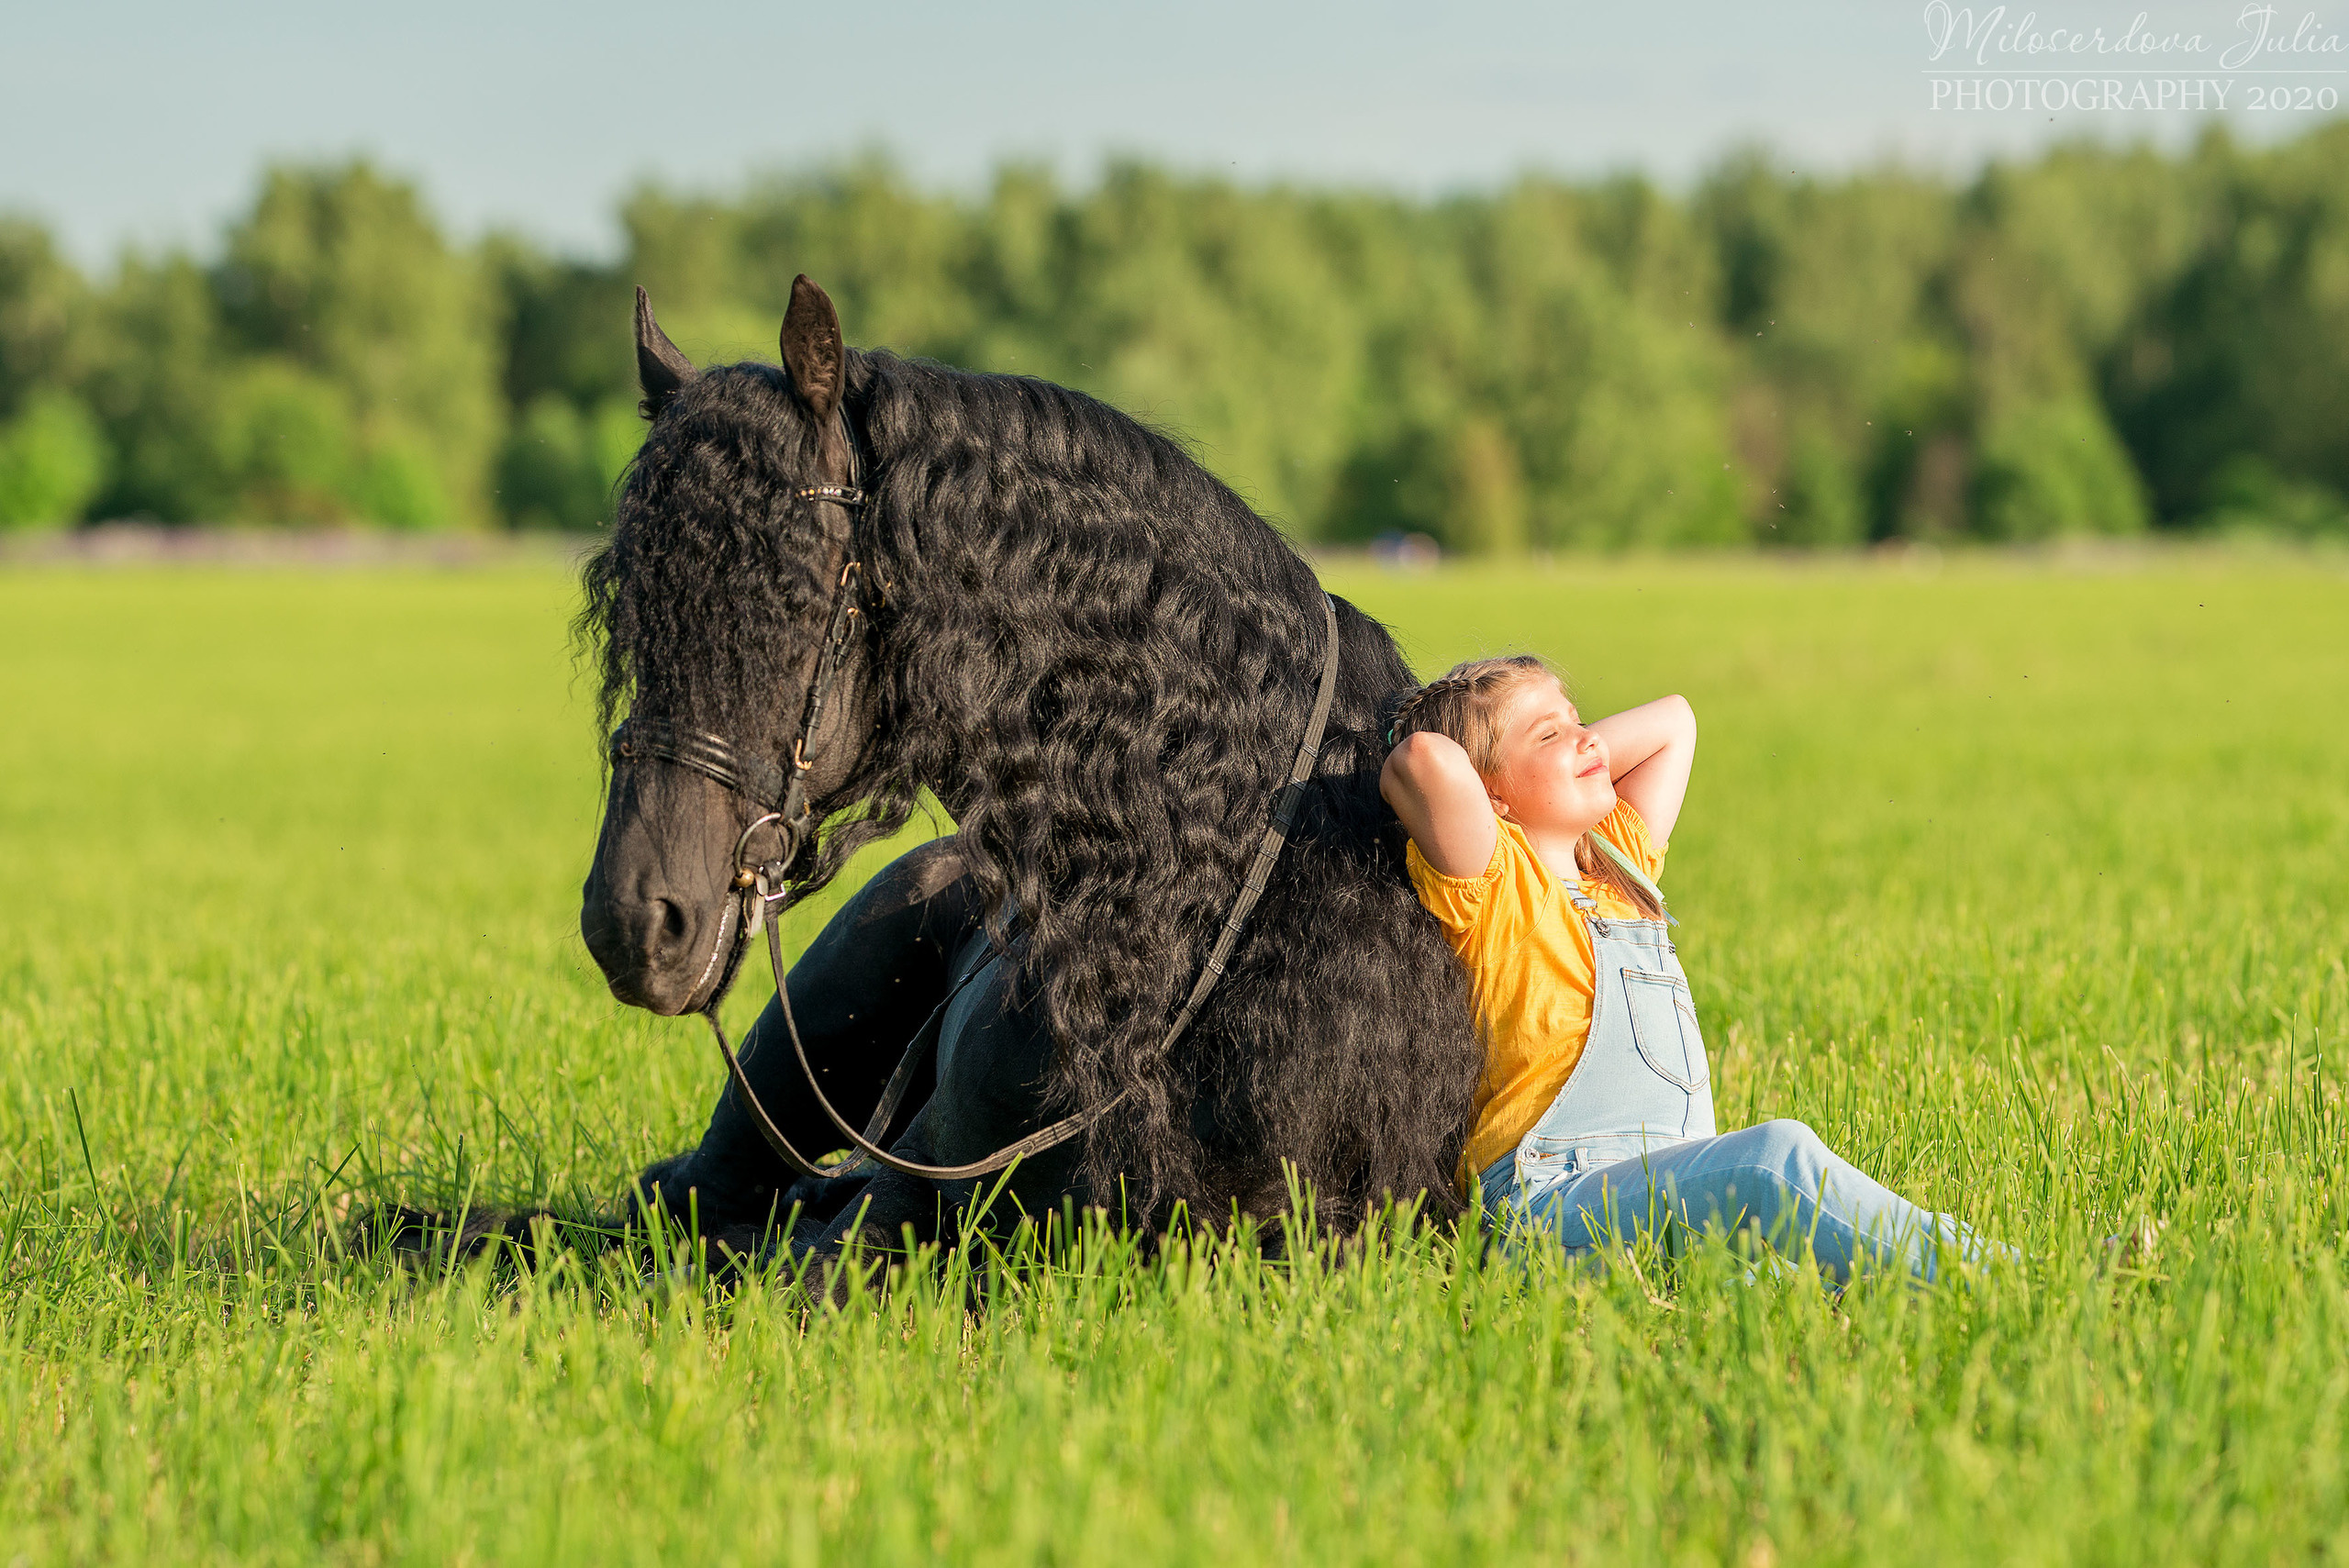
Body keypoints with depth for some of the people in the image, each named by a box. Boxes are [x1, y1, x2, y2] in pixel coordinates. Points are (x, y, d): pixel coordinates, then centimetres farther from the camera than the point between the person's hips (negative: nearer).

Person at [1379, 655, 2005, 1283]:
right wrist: (1400, 782, 0)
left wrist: (1575, 757, 22)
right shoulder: (1494, 879, -3)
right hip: (1551, 1194, -8)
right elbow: (1427, 756, -22)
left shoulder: (1621, 861, 23)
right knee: (1778, 1156, -30)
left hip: (1672, 1184, 8)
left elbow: (1671, 720, 32)